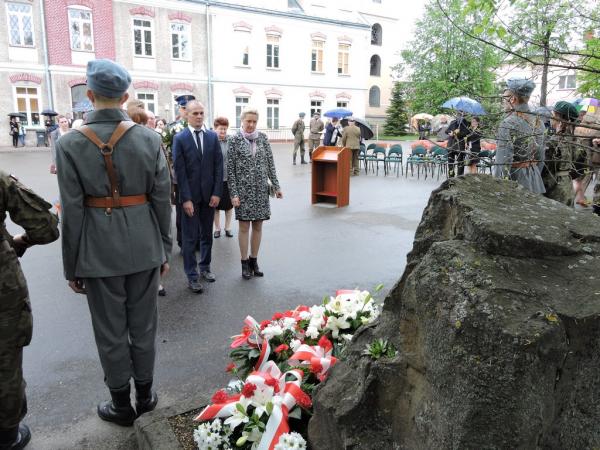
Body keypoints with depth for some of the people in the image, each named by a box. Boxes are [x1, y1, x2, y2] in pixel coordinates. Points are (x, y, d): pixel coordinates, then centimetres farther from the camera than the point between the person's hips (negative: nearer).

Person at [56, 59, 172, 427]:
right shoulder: (149, 138, -5)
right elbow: (162, 200, -3)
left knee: (110, 331, 13)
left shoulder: (70, 143, -9)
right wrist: (164, 250, 8)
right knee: (143, 325, 16)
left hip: (98, 250, -1)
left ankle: (122, 406, 30)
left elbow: (72, 211, -8)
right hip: (143, 246, 2)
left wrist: (72, 266, 2)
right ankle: (145, 394, 33)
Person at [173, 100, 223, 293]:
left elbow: (218, 166, 3)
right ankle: (191, 275, 12)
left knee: (207, 234, 14)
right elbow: (179, 170, -8)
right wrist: (186, 198, -13)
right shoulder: (179, 138, -4)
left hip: (209, 194, 3)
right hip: (190, 195, -3)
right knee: (190, 237, 3)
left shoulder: (213, 136, 5)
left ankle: (205, 267, 30)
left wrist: (217, 192, -4)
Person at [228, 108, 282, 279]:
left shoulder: (263, 138, 5)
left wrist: (276, 185, 4)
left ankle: (254, 261, 22)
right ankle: (245, 263, 16)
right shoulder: (234, 140, -4)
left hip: (261, 189, 3)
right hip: (243, 189, -3)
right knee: (244, 227, 4)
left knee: (258, 227, 8)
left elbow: (270, 163, 8)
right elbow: (230, 169, -6)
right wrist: (233, 193, -11)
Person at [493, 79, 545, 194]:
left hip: (514, 177, -7)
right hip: (534, 178, 7)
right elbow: (541, 157, 12)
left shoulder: (508, 124, -17)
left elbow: (503, 163, -21)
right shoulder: (537, 121, 6)